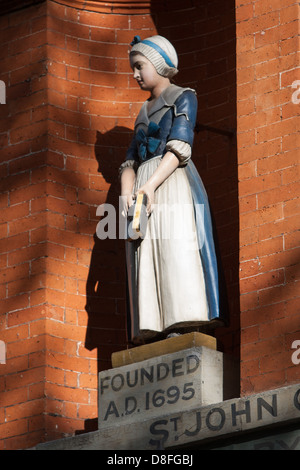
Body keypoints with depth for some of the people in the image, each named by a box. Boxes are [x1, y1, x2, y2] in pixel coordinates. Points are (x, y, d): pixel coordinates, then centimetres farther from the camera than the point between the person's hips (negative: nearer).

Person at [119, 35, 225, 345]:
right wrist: (127, 194, -5)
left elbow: (179, 147, -7)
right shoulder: (144, 113, 27)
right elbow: (131, 160, 16)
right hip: (143, 187, 6)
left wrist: (151, 185, -20)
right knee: (146, 261, -7)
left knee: (175, 251, -20)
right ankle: (151, 333, -16)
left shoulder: (183, 98, 9)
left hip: (172, 182, -6)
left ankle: (181, 328, -29)